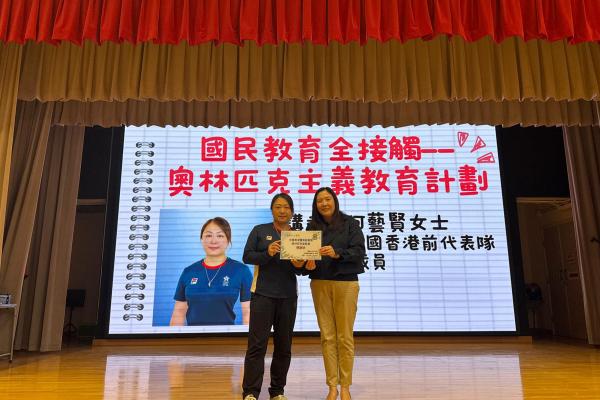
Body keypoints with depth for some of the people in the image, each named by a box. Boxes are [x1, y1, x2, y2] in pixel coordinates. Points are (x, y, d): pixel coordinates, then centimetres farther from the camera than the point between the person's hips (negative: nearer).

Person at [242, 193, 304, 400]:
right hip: (263, 294, -3)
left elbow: (301, 270, 9)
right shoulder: (259, 230, 3)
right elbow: (247, 256, -4)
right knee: (257, 344, -5)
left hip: (288, 296, 3)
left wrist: (299, 265, -14)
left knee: (284, 345, 8)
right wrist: (267, 254, -20)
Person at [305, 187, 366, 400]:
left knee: (345, 337, 2)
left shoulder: (350, 223, 0)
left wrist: (337, 253, -23)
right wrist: (309, 264, -14)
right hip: (320, 284, 2)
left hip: (346, 283, -2)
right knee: (327, 337, 5)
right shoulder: (312, 226, 8)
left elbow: (360, 251, -8)